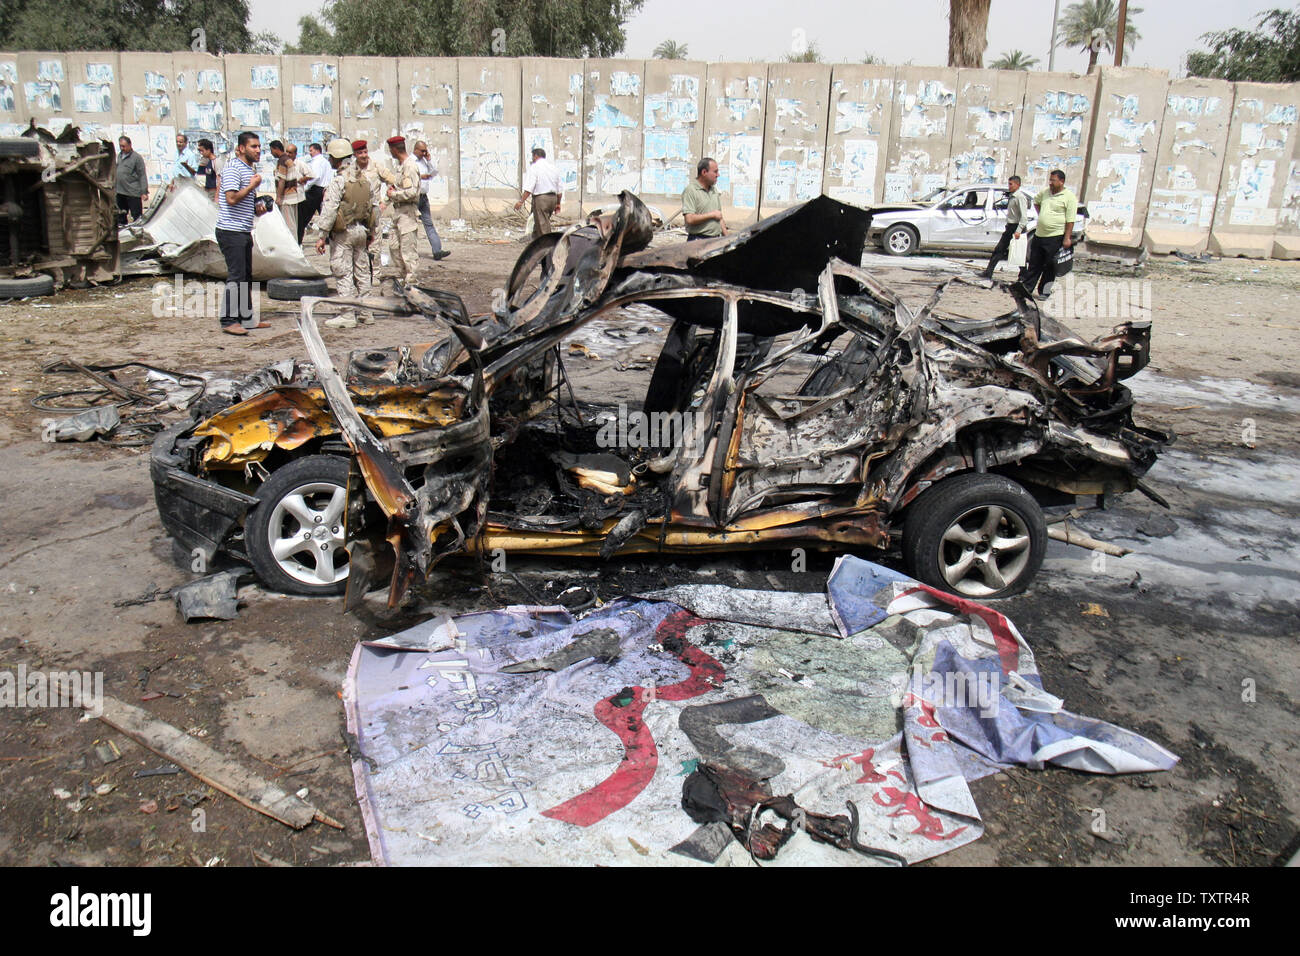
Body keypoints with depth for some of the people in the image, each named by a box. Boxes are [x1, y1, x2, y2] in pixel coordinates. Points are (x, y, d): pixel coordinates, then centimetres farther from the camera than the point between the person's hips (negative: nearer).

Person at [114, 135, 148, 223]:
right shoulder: (120, 156, 16)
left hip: (133, 193, -7)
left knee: (136, 216, -5)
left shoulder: (136, 157, -6)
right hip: (120, 192, 8)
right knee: (120, 216, 13)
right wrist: (114, 186, 23)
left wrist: (144, 192, -15)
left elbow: (142, 176, -10)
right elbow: (117, 173, 25)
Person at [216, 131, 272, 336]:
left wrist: (258, 209, 9)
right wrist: (253, 186, -13)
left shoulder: (251, 170, 19)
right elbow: (232, 198, -22)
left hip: (244, 231, 10)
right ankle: (228, 321, -4)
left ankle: (246, 317, 19)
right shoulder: (233, 169, -11)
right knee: (236, 276, -9)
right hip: (231, 231, -10)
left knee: (246, 275, 12)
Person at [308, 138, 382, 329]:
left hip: (343, 233, -7)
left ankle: (348, 315, -1)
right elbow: (375, 206, 12)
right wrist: (371, 231, 21)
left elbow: (329, 211, -18)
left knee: (344, 273, -2)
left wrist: (321, 236, -14)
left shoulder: (338, 181, -15)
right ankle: (366, 312, 20)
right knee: (362, 270, 14)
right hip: (362, 230, 7)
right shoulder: (366, 178, 6)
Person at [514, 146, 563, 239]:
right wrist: (558, 203, 23)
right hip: (553, 197, 7)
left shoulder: (534, 167, -7)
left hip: (540, 198, -7)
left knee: (542, 226, -5)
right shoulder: (553, 166, 14)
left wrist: (521, 201, -16)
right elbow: (560, 188, 15)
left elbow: (529, 188, -16)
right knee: (538, 224, 17)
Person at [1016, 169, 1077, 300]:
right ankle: (1026, 287, 15)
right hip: (1039, 234, 6)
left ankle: (1044, 291, 9)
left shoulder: (1069, 197, -9)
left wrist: (1067, 238, -16)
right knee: (1034, 263, 10)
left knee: (1050, 266, 2)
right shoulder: (1045, 192, 9)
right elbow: (1036, 201, 32)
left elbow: (1070, 220, -12)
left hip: (1055, 237, -6)